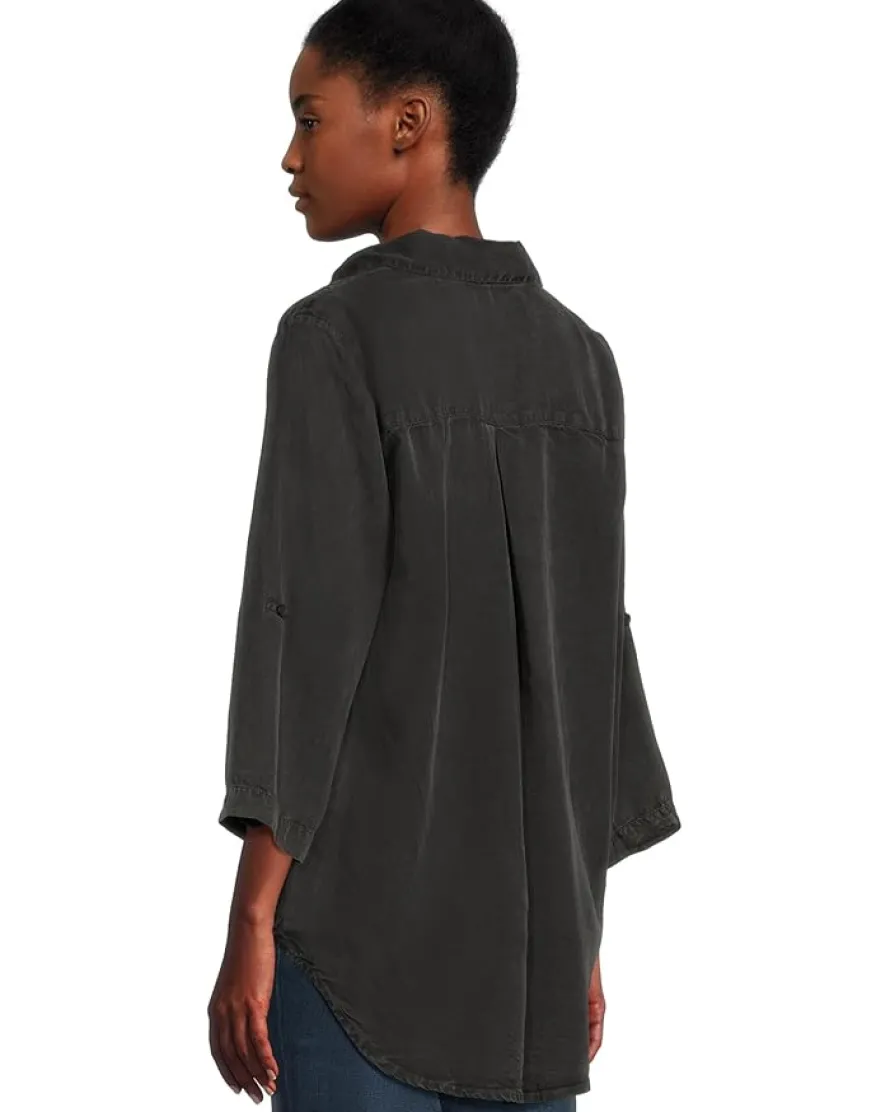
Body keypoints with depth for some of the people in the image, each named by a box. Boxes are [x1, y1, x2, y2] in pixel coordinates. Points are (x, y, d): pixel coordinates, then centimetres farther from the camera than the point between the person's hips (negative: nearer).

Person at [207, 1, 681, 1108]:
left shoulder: (338, 339, -10)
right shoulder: (576, 361, 9)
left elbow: (306, 628, -15)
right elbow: (592, 650, 11)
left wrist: (250, 923, -12)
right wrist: (578, 934, 16)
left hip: (365, 921, -6)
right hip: (531, 931, 6)